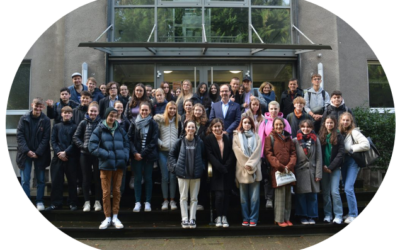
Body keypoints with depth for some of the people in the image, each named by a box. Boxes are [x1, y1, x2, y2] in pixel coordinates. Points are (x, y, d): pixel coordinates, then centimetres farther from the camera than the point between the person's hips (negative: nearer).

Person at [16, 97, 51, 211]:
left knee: (40, 180, 6)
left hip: (40, 154, 0)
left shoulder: (46, 120, -3)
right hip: (25, 153, 1)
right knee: (25, 180, 2)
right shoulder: (24, 119, -1)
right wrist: (27, 151, -13)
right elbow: (19, 135, -3)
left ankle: (39, 202, 17)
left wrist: (38, 153, -12)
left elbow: (46, 138, -4)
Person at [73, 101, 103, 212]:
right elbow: (75, 137, 4)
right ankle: (87, 202, 14)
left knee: (98, 178, 6)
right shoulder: (83, 123, 2)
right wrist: (83, 146, -9)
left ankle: (97, 201, 16)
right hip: (85, 154, 1)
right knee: (86, 178, 7)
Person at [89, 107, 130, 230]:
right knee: (106, 192, 3)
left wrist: (125, 156, -2)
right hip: (105, 164, -3)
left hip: (119, 164, 3)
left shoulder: (120, 130, 11)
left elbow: (126, 144, 15)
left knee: (117, 191, 7)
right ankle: (107, 218, 14)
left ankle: (115, 217, 17)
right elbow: (92, 146, -8)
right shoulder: (99, 129, -1)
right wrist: (106, 154, -16)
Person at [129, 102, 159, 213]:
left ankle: (147, 202, 11)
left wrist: (143, 153, -9)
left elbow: (154, 141, -4)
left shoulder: (153, 124, 1)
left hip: (149, 155, -1)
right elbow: (130, 139, 1)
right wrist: (135, 153, -11)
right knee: (137, 178, 2)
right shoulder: (134, 124, 4)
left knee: (148, 178, 4)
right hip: (136, 155, 1)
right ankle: (137, 202, 8)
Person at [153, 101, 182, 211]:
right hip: (163, 152, -1)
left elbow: (181, 135, 17)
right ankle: (165, 200, 10)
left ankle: (172, 200, 10)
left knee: (173, 176, 1)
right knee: (165, 177, 2)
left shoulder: (178, 121, 8)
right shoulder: (160, 120, 2)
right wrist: (160, 143, -9)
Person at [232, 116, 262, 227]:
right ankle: (245, 218, 11)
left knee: (255, 196, -2)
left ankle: (253, 219, 4)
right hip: (242, 169, 0)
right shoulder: (236, 136, 8)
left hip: (254, 170, 0)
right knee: (244, 197, 3)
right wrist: (246, 165, -8)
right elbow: (237, 151, -1)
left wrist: (251, 164, -11)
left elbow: (257, 152, 1)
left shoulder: (256, 137, 11)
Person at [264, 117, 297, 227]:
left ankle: (287, 218, 16)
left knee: (288, 195, 8)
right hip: (277, 170, -5)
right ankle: (280, 219, 0)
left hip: (288, 170, 5)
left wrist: (289, 166, -7)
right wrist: (280, 166, -14)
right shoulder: (270, 138, 1)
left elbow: (293, 153, 10)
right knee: (280, 194, -7)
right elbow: (268, 154, -6)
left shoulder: (288, 138, 15)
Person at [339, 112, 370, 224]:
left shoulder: (354, 132, -11)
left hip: (353, 161, -7)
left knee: (348, 188, -14)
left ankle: (353, 215, -5)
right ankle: (351, 213, 24)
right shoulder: (340, 132, 8)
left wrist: (350, 148, -14)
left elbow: (366, 144, -19)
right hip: (343, 161, 7)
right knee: (346, 188, 13)